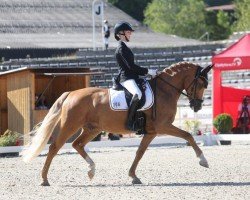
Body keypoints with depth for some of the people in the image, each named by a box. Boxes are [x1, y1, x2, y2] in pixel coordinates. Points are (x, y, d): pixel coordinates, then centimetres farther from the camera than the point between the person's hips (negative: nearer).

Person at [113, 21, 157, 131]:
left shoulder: (123, 47, 21)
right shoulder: (122, 48, -10)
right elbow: (131, 66, -17)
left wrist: (146, 72, 15)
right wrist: (148, 71, -13)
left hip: (131, 77, 11)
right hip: (127, 78, -11)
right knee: (137, 94, -38)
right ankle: (129, 122, -39)